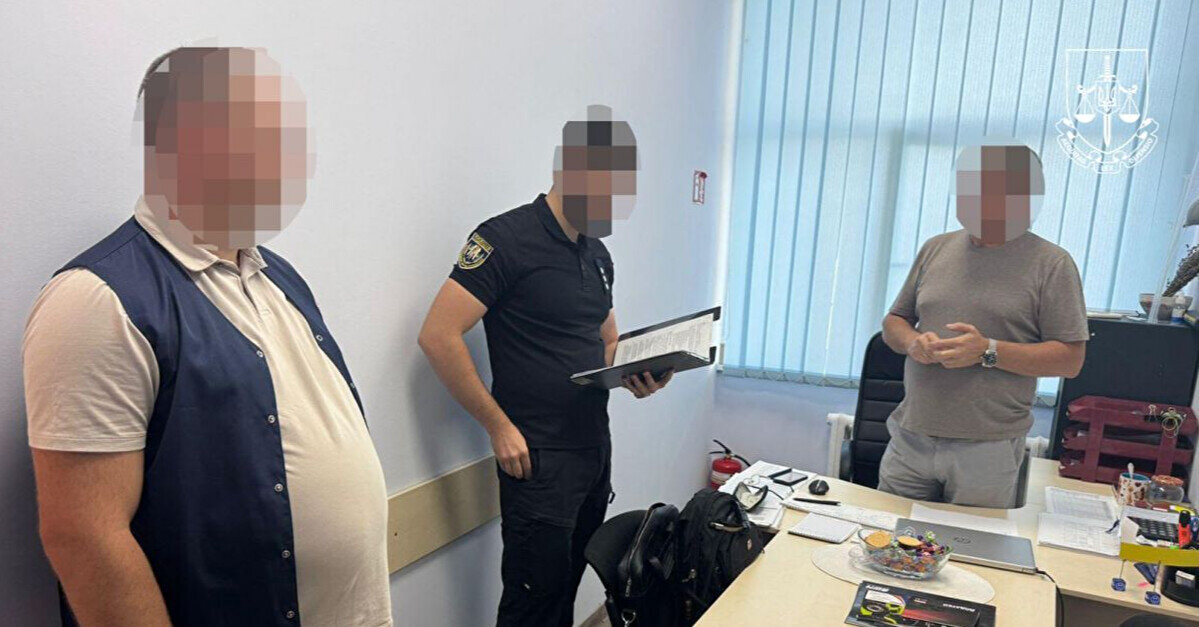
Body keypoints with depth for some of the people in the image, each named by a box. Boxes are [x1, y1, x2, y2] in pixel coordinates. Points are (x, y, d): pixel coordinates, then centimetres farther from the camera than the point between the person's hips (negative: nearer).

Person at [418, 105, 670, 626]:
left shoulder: (598, 254, 11)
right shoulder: (507, 239, -14)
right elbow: (438, 336, -19)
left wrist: (636, 376, -1)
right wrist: (500, 427, -17)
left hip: (596, 448, 7)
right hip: (539, 459, -7)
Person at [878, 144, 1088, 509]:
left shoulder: (1051, 264, -3)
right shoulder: (937, 249, 10)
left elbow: (1070, 359, -6)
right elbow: (893, 322, 15)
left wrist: (988, 352, -18)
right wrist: (912, 342, -8)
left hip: (988, 451, -3)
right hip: (910, 437, 4)